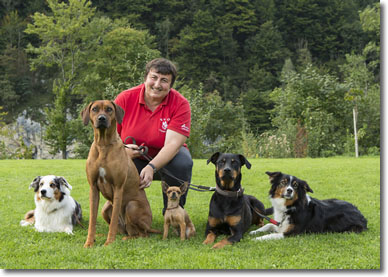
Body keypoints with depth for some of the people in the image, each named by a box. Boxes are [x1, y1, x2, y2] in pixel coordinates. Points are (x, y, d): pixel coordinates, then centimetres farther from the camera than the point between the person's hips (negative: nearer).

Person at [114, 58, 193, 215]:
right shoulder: (125, 99, -11)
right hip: (132, 159, 1)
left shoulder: (180, 104, -16)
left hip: (165, 159, -1)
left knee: (183, 163, -34)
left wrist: (151, 167, -41)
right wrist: (122, 149, -30)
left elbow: (172, 144, -25)